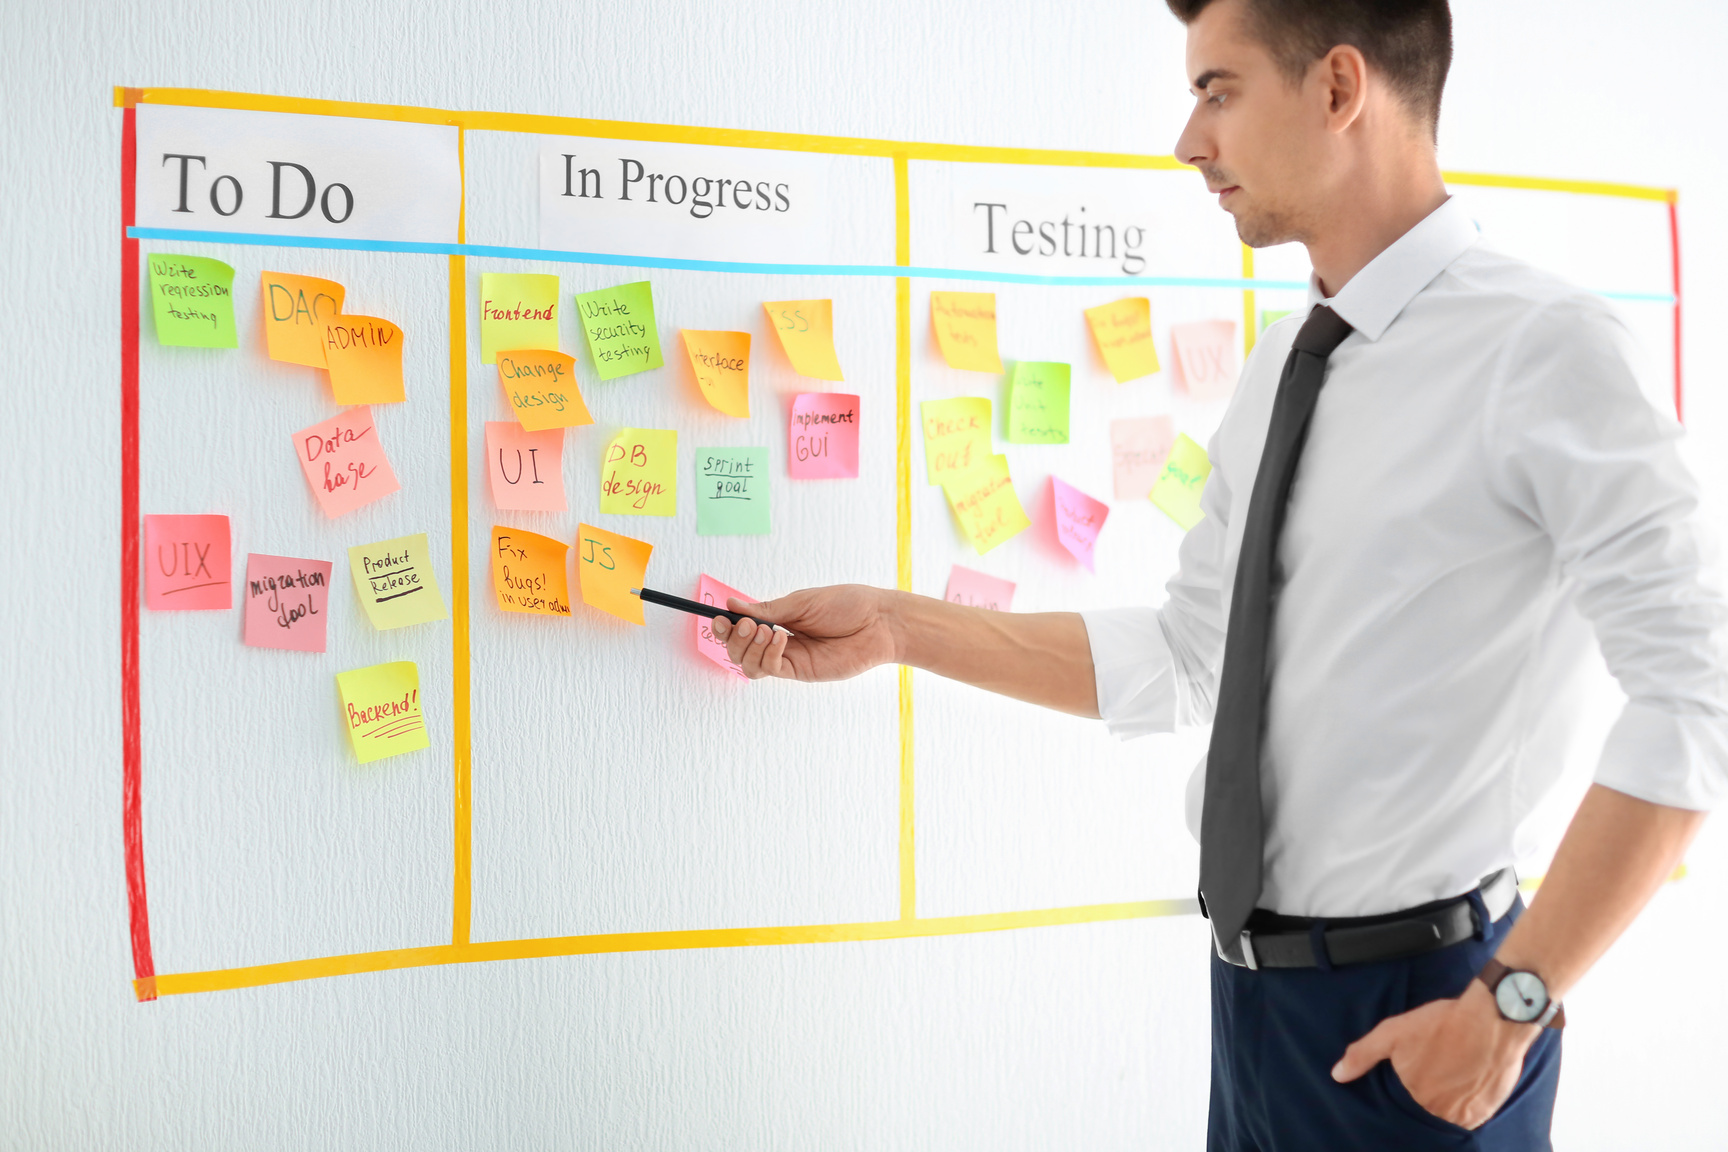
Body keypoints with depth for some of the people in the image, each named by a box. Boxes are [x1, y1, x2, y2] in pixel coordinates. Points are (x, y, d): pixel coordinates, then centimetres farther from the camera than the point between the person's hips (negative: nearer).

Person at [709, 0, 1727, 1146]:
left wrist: (1512, 1005, -19)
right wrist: (898, 628, 3)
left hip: (1413, 1015, -7)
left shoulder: (1539, 345, -16)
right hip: (1256, 980, 7)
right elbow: (1185, 657, 8)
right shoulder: (1282, 367, 7)